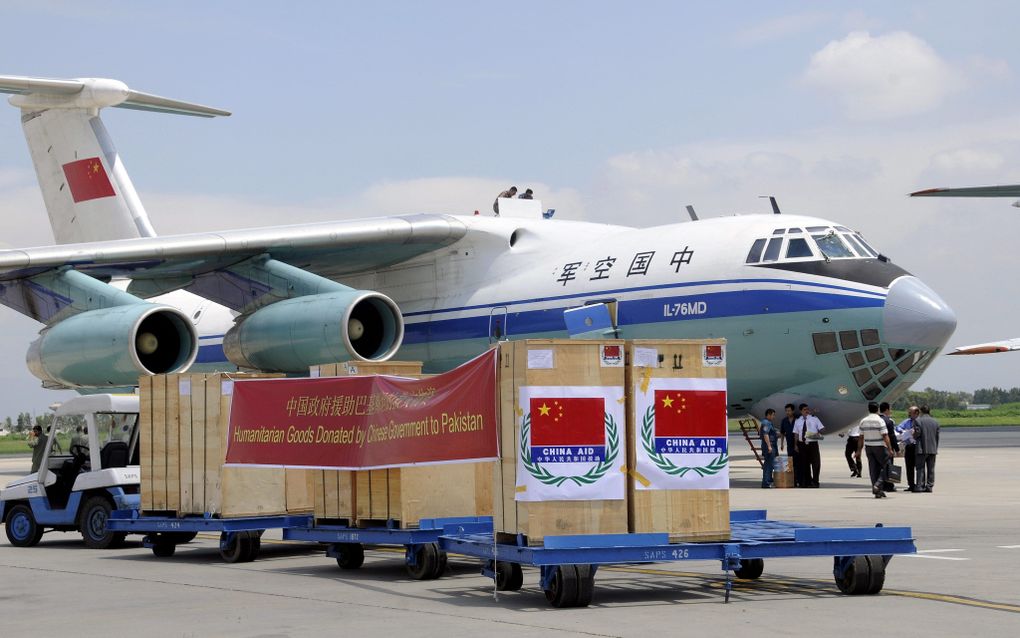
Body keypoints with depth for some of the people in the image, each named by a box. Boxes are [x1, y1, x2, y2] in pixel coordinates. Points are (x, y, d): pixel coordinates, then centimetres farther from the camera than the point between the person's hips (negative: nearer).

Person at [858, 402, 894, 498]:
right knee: (885, 466, 5)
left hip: (868, 447, 5)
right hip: (879, 447, -5)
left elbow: (861, 437, 8)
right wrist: (890, 449, -14)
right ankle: (877, 485, -12)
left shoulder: (863, 421, 5)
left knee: (873, 469, 7)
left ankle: (877, 491, 7)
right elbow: (885, 436, -16)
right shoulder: (880, 421, -12)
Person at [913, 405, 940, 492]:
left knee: (920, 468, 0)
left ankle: (920, 486, -4)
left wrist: (914, 436, 10)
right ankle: (929, 486, 7)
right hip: (932, 449, 4)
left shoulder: (918, 421, -7)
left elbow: (917, 433, -13)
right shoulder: (935, 422, 8)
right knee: (931, 469, 8)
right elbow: (937, 436, 10)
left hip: (921, 449, -4)